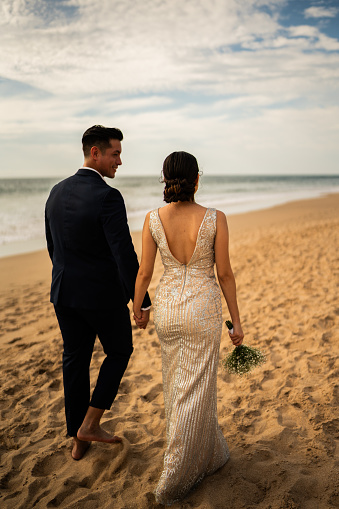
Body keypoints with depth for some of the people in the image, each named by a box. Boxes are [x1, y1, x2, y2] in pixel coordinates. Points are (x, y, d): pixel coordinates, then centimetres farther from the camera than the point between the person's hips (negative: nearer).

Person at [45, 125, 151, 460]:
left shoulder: (57, 192, 4)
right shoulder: (107, 197, -20)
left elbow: (53, 247, 13)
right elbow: (125, 255, -23)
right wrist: (142, 302, -16)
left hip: (65, 293, 7)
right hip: (103, 294, -6)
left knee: (75, 360, 16)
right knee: (119, 351, 18)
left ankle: (78, 440, 29)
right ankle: (90, 424, 17)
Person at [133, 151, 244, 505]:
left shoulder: (153, 219, -8)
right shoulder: (215, 219, -13)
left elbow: (144, 272, -2)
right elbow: (224, 274, -9)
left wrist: (137, 309, 15)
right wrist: (236, 320, 2)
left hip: (168, 308, 3)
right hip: (203, 309, -3)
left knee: (177, 384, 23)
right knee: (193, 390, 8)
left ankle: (209, 455, 45)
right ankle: (173, 479, 17)